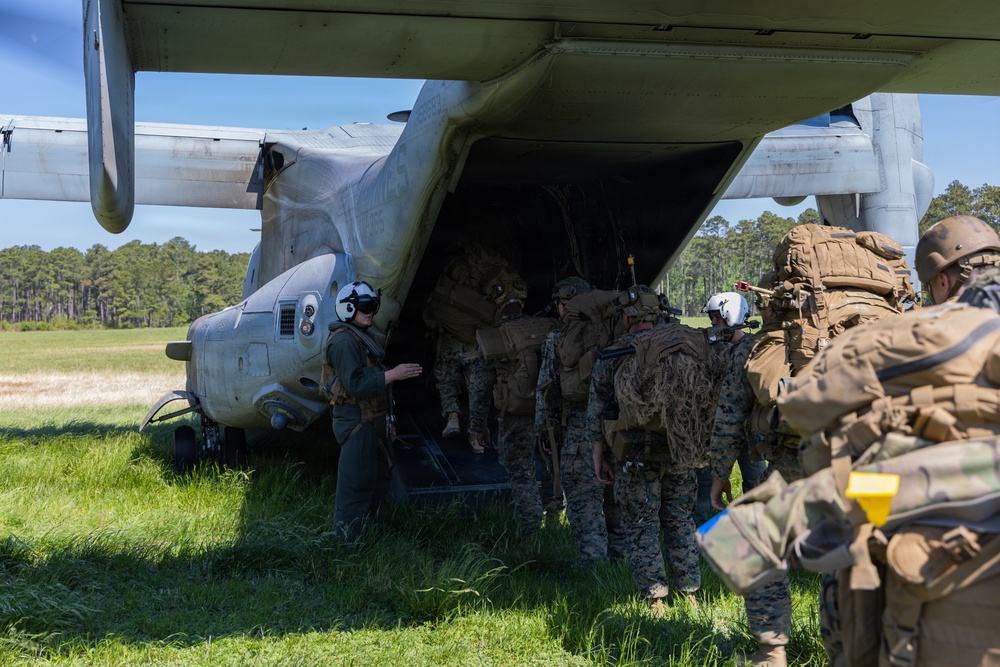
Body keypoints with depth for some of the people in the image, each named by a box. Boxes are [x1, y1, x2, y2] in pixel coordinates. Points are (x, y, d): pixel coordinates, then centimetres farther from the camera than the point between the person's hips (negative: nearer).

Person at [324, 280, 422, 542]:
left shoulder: (361, 337, 19)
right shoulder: (343, 341, -15)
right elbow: (355, 384, -25)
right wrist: (392, 375, -23)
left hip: (372, 421, 11)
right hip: (356, 422, -11)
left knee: (379, 480, 18)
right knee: (356, 486, -7)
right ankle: (348, 540, -2)